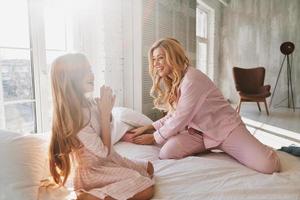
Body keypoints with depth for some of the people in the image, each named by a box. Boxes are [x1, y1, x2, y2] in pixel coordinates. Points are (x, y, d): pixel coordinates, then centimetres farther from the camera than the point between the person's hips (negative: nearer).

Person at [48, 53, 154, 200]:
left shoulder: (89, 104, -2)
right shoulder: (73, 115, -27)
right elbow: (104, 151, -22)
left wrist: (106, 107, -5)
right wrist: (105, 112, -20)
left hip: (106, 161, 8)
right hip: (92, 171, -8)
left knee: (149, 168, 17)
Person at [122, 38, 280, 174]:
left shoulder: (192, 78, -23)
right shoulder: (170, 83, 6)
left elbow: (180, 119, -22)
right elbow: (172, 116, 9)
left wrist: (153, 138, -11)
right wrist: (148, 128, -1)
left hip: (225, 128, -6)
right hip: (199, 132, 7)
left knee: (268, 166, -24)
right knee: (166, 153, -21)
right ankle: (209, 147, 5)